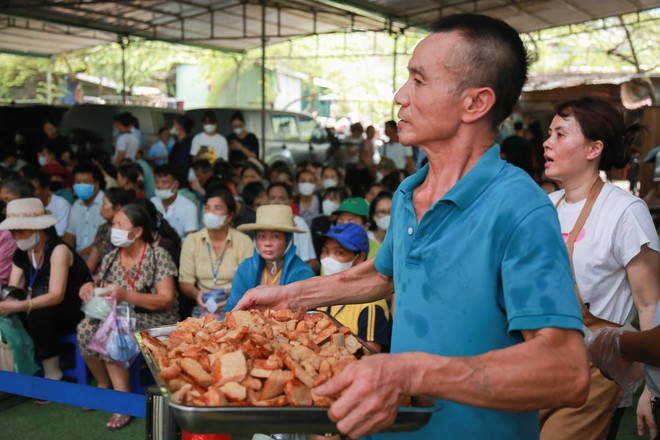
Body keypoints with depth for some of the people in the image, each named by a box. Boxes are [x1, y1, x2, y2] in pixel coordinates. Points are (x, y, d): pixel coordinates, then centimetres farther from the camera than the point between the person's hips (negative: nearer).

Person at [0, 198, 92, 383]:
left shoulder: (58, 250, -20)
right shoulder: (21, 254, 3)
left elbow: (56, 296, -28)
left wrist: (18, 306, -40)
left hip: (76, 312, -7)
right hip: (43, 309, 7)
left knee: (37, 317, -33)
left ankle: (53, 377, -18)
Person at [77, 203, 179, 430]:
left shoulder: (158, 256, -9)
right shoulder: (110, 258, 7)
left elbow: (167, 300, -15)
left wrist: (127, 295, -26)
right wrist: (89, 288, -12)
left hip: (155, 319, -5)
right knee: (87, 328, -21)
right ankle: (104, 385, 1)